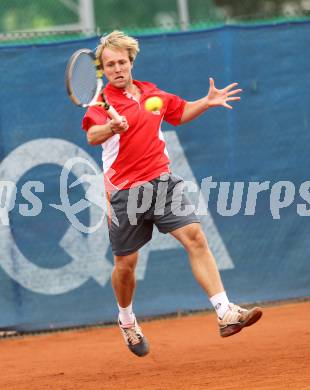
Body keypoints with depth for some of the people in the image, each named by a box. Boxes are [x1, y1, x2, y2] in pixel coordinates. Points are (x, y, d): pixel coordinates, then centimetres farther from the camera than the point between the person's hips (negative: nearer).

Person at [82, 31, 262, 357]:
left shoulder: (151, 93, 10)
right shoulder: (103, 101, -8)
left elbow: (182, 112, 30)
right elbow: (92, 136, -29)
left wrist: (207, 102, 14)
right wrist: (110, 128, -50)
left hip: (162, 181, 4)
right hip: (125, 192, -4)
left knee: (195, 237, -14)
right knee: (125, 263, 5)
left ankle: (226, 314, -18)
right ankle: (127, 320, 35)